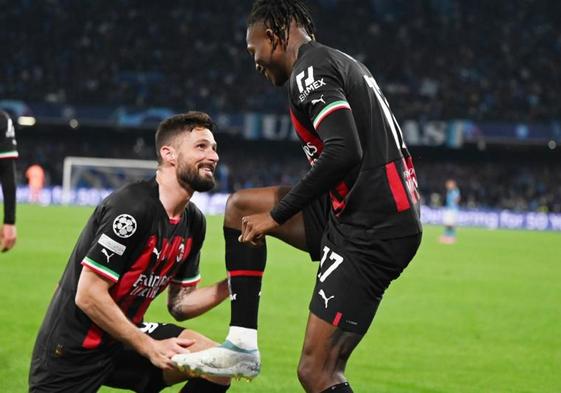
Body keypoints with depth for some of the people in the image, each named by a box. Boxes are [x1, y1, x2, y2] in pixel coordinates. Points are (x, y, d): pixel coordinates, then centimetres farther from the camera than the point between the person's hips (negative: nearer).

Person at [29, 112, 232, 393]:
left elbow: (179, 305, 11)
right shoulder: (132, 206, -21)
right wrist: (149, 347, -17)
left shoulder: (193, 222, 5)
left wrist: (230, 285, -5)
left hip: (122, 337, 8)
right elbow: (88, 296, -22)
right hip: (74, 352, -7)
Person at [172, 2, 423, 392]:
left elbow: (344, 153, -25)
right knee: (240, 206, 17)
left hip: (369, 232, -10)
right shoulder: (343, 63, 19)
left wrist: (276, 216, -15)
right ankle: (242, 345, 14)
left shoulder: (310, 69, -11)